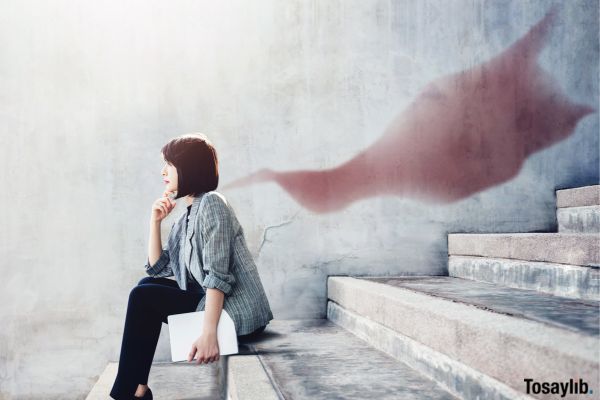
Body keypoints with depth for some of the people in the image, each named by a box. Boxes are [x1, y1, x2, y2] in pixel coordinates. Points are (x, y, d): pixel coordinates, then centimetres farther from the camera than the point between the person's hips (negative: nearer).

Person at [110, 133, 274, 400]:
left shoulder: (212, 202, -10)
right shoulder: (186, 218, 17)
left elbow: (217, 275, -21)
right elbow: (157, 270, 15)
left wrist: (208, 332, -28)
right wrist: (155, 221, 8)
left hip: (237, 312, -9)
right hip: (208, 303, 9)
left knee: (143, 297, -9)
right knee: (148, 286, 10)